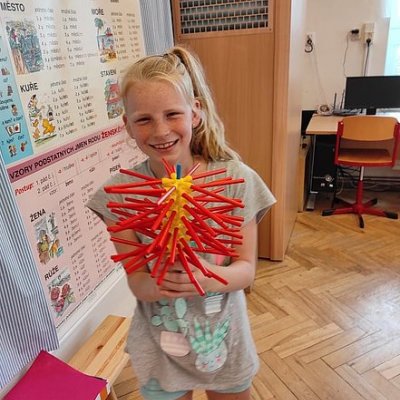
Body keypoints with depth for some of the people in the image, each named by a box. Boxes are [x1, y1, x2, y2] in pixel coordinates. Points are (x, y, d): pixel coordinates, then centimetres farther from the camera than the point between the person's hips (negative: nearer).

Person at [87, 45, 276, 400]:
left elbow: (247, 269, -12)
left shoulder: (234, 178, -17)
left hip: (224, 337, 1)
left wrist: (213, 278, -33)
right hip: (160, 344, 0)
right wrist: (158, 283, -34)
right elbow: (137, 283, -12)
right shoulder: (120, 193, -17)